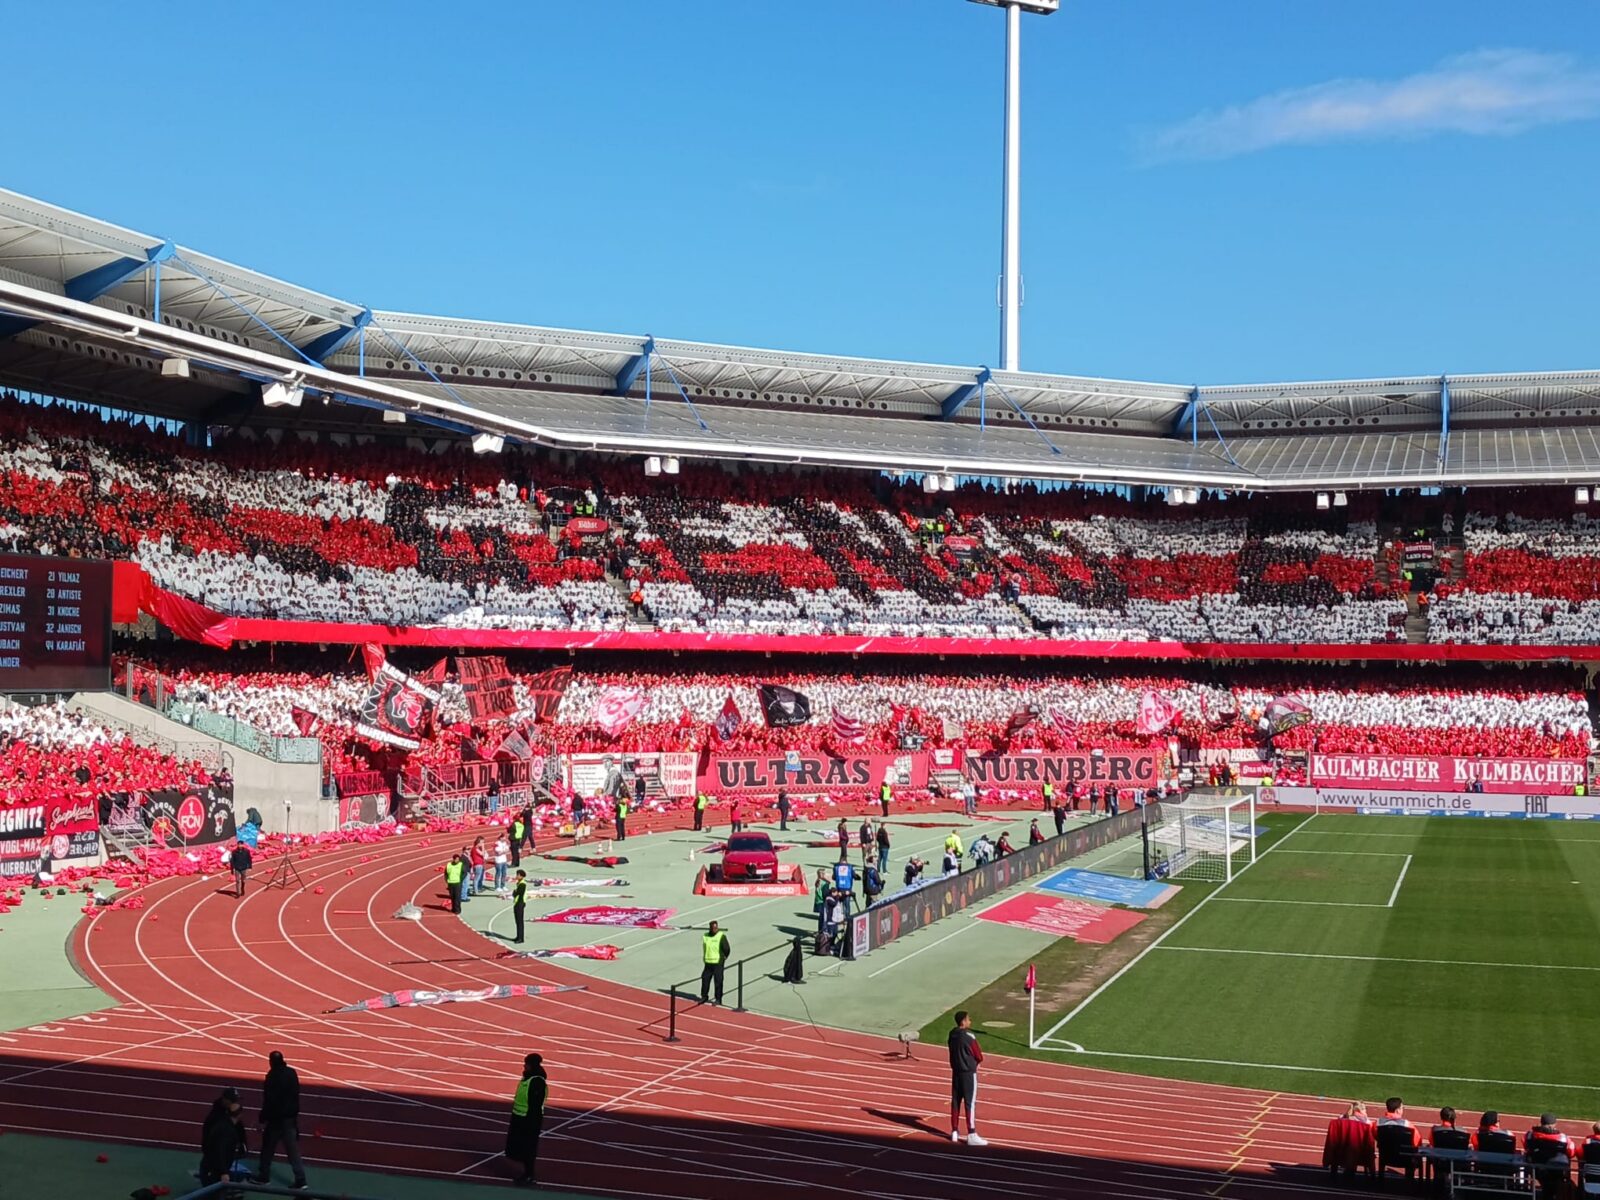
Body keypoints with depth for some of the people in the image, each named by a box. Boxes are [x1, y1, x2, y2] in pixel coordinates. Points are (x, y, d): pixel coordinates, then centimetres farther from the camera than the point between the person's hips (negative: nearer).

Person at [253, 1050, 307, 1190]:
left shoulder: (272, 1077, -18)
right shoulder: (292, 1073, 1)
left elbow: (268, 1101, -18)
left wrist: (263, 1120, -11)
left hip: (276, 1118, -6)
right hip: (291, 1117, 6)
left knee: (267, 1148, 14)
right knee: (293, 1149, 7)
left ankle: (264, 1176, 26)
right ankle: (300, 1180, 3)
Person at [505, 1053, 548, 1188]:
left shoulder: (538, 1082, -22)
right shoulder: (526, 1078, 8)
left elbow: (536, 1106, -23)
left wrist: (530, 1125, -23)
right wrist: (513, 1122, 20)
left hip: (530, 1120, -9)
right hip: (519, 1118, 9)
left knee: (528, 1150, 2)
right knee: (519, 1148, 17)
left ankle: (530, 1177, 14)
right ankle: (526, 1174, 29)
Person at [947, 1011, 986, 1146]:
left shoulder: (952, 1034, 4)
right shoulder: (969, 1036, -17)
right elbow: (979, 1057, -10)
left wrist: (963, 1059, 7)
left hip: (956, 1071, 7)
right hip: (969, 1073, -7)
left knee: (955, 1102, 13)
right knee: (970, 1103, -5)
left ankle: (955, 1132, 20)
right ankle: (972, 1135, -6)